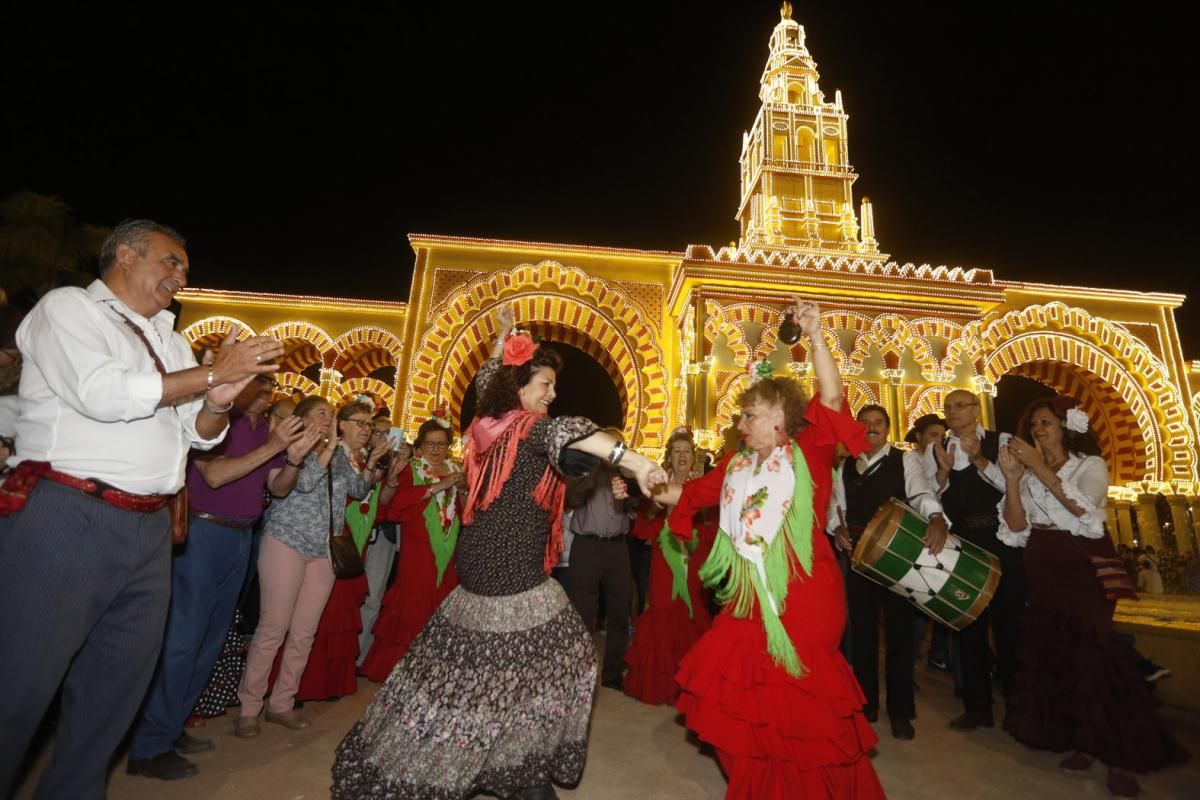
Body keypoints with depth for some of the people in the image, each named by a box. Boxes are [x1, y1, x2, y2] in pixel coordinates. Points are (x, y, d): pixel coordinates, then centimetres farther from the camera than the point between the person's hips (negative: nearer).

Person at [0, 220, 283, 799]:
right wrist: (214, 372, -11)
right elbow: (102, 393, -16)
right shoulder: (68, 307, 1)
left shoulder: (169, 341, 17)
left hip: (149, 530, 6)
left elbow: (201, 434, 14)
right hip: (68, 519, -6)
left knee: (116, 687, 14)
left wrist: (220, 400, -7)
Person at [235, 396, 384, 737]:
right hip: (288, 543, -5)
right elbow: (303, 482, -19)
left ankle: (281, 704, 22)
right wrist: (329, 447, -16)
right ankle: (248, 708, 14)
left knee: (304, 632, 8)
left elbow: (358, 490, 11)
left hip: (324, 552, 5)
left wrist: (371, 464, -5)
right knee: (273, 628, -2)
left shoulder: (339, 456, 12)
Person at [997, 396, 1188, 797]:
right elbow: (1016, 528, -1)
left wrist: (1040, 468, -22)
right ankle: (1083, 743, 18)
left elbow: (1083, 507, -20)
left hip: (1085, 569, -4)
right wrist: (1012, 477, -11)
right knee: (1054, 653, 3)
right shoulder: (1030, 475, 9)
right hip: (1044, 573, 4)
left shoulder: (1091, 465, -1)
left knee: (1091, 652, -10)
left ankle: (1121, 757, 4)